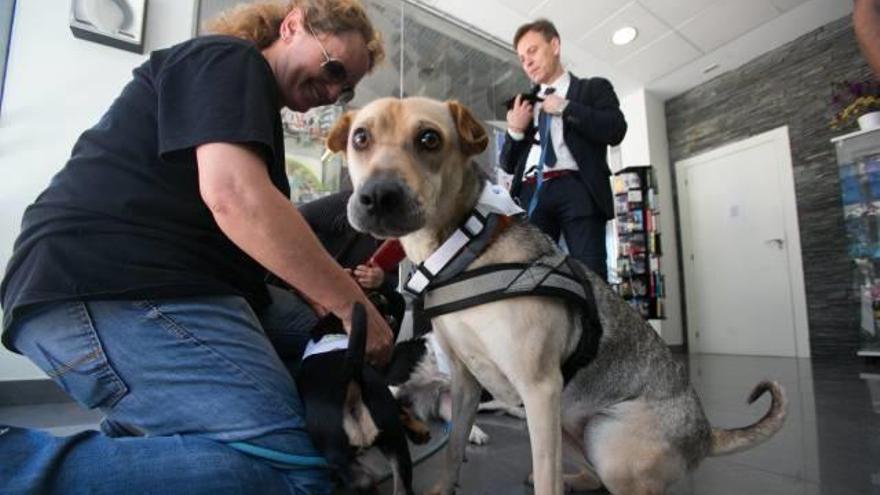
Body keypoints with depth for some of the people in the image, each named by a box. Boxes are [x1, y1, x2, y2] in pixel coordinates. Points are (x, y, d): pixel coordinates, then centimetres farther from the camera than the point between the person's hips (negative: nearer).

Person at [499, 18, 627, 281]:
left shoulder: (593, 88, 18)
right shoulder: (524, 103, 27)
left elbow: (616, 130, -1)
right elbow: (509, 164, 23)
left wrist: (564, 107, -1)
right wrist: (515, 130, 4)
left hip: (577, 189, -3)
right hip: (532, 194, 3)